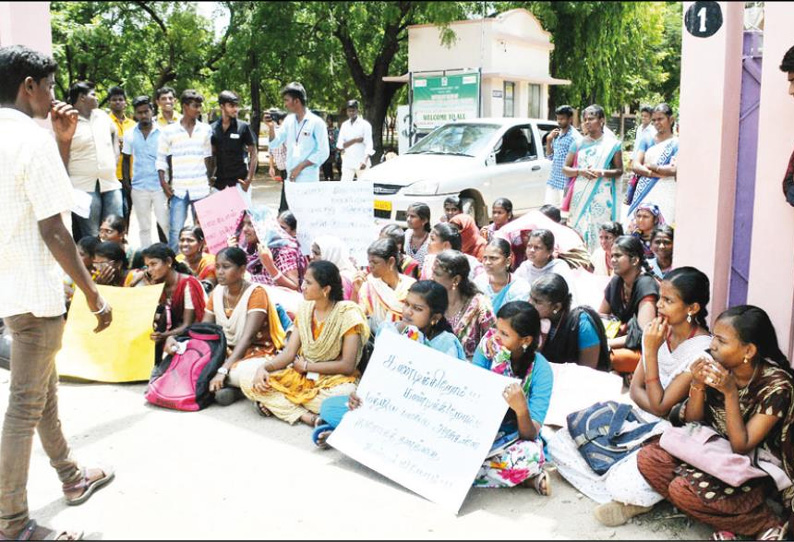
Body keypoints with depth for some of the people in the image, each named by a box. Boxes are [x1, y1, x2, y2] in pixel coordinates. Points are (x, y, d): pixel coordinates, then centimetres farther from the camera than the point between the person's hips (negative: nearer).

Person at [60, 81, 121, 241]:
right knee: (90, 238, -1)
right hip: (84, 187, -5)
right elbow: (63, 158, -5)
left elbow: (114, 132, 32)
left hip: (111, 184, 5)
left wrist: (115, 154, 18)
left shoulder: (102, 116, 11)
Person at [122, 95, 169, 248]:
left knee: (165, 223, -5)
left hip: (160, 186, -2)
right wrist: (126, 183, 3)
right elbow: (126, 160, 13)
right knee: (144, 228, 9)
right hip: (139, 188, 2)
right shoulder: (129, 134, 6)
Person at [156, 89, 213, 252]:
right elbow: (161, 159, 4)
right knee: (175, 230, -3)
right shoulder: (169, 131, 1)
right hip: (178, 189, -2)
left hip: (201, 188, 2)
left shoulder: (205, 130, 7)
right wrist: (163, 182, -4)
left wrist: (209, 178, 8)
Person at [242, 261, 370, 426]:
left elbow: (347, 366, -18)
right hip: (302, 376, 5)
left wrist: (306, 366, -11)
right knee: (249, 383, -12)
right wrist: (264, 368, -19)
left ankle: (276, 402, -17)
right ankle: (308, 416, -22)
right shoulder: (305, 309, 3)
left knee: (345, 394, -41)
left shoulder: (347, 313, -14)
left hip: (335, 379, -5)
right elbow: (289, 353, -1)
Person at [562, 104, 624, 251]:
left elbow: (619, 171, 6)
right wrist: (580, 171, -8)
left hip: (602, 196, -2)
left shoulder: (612, 144, 6)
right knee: (578, 229, -3)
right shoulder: (578, 144, 12)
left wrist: (602, 173, -13)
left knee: (599, 231, -8)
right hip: (580, 195, 2)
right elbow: (565, 169, 11)